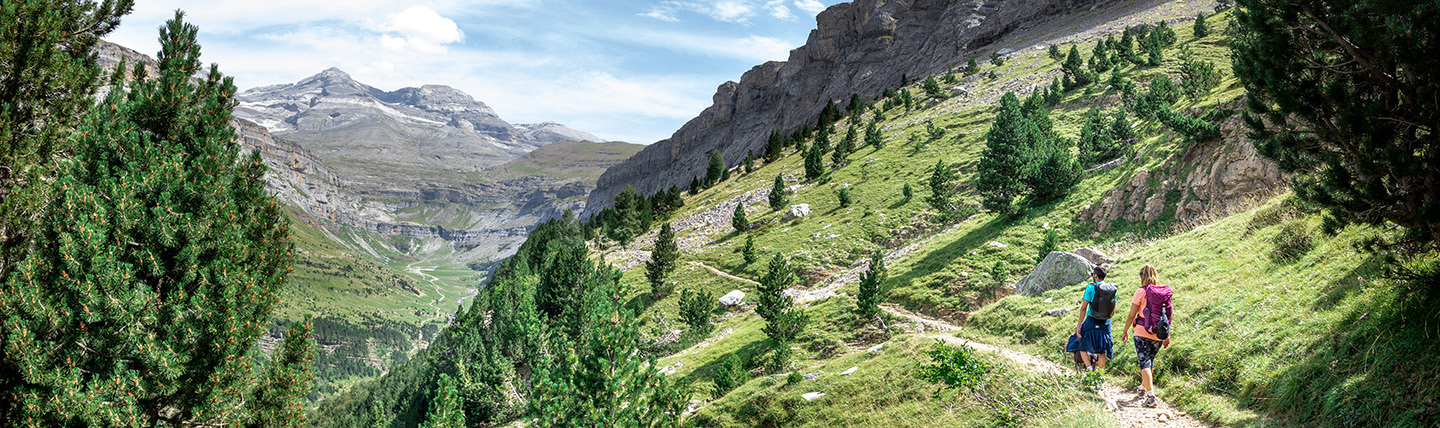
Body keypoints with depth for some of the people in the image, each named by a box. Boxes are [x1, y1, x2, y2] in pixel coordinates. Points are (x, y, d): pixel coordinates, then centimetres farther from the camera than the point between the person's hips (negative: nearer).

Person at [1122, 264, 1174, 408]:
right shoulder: (1165, 292, 3)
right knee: (1150, 361, 22)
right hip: (1159, 335, 5)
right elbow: (1169, 316, 8)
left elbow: (1131, 315, -8)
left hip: (1142, 333, -5)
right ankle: (1143, 387, 41)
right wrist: (1167, 335, 17)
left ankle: (1150, 394, -19)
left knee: (1145, 363, -5)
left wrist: (1126, 331, 6)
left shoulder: (1141, 292, -10)